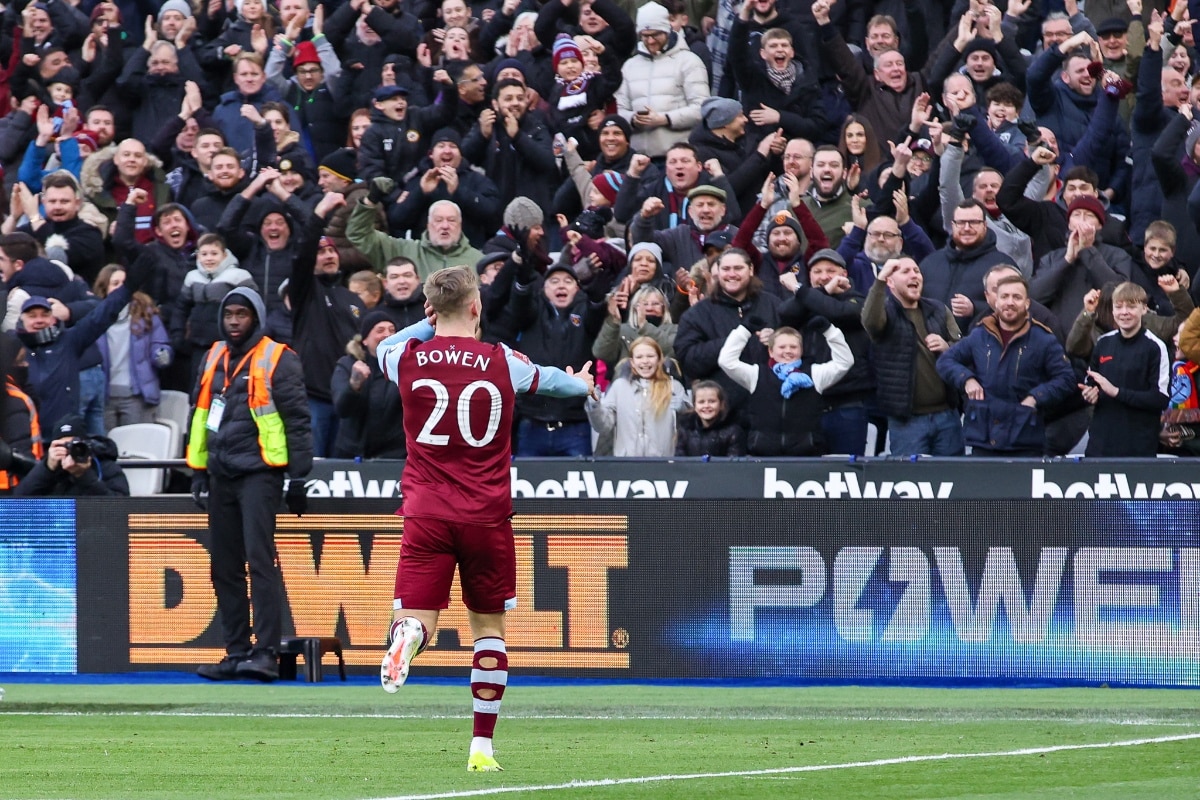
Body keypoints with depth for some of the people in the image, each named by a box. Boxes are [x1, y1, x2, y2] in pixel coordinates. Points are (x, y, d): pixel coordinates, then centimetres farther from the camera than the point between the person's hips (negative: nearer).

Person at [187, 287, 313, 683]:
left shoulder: (277, 360, -3)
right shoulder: (215, 358, 16)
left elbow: (297, 420, -4)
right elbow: (200, 413, 24)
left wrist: (298, 477, -7)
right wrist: (198, 471, 19)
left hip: (259, 474, -7)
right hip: (221, 475, 7)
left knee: (260, 561, -14)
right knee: (225, 568, 7)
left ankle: (266, 653, -16)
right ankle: (236, 653, 12)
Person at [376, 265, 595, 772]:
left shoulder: (406, 358, -1)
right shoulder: (502, 363, 0)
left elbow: (384, 348, 26)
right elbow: (550, 380, 24)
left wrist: (432, 324, 33)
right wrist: (583, 384, 46)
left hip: (427, 515, 0)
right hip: (487, 516, 0)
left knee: (417, 616, -2)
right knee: (489, 627, 13)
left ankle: (408, 635, -41)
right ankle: (482, 747, 12)